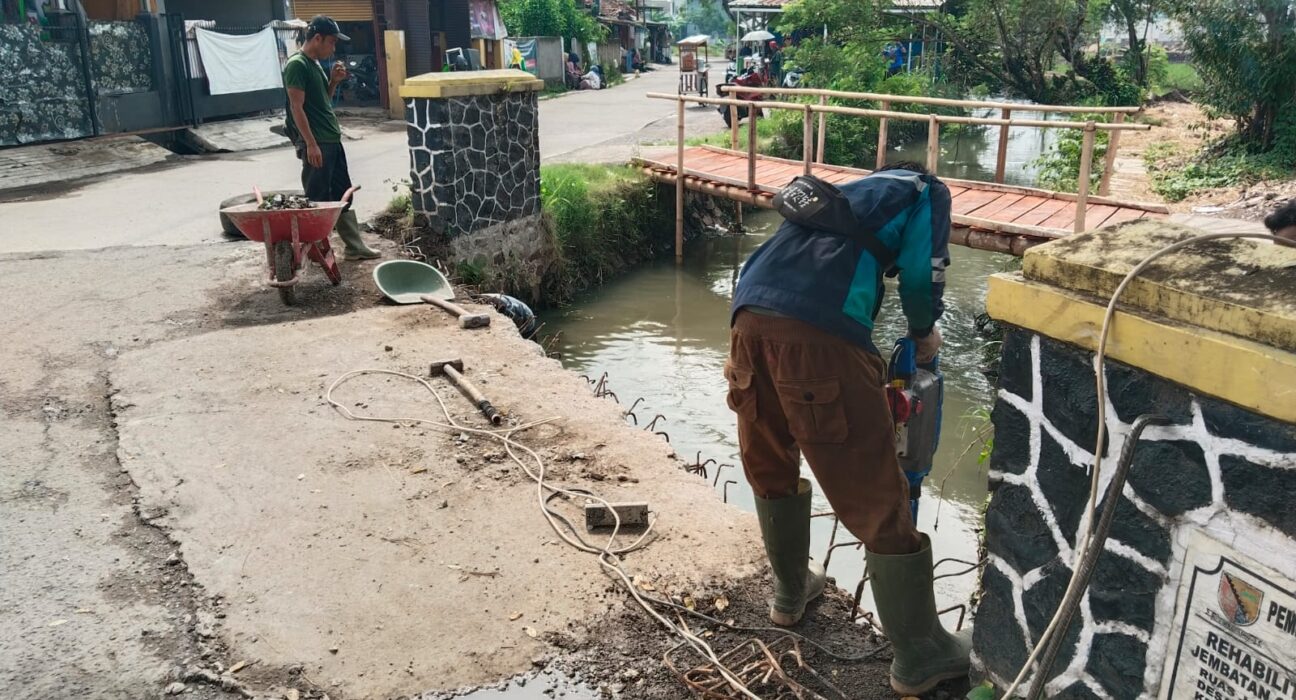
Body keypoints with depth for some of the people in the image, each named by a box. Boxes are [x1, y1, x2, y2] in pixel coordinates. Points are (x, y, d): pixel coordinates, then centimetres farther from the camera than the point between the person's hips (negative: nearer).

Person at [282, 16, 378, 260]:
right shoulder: (297, 65, -13)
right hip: (315, 143, -9)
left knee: (343, 194, 11)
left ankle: (354, 246, 17)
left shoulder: (316, 63, 15)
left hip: (332, 140, 9)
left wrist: (334, 81, 6)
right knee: (317, 199, -3)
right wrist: (311, 144, -21)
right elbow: (297, 107, -17)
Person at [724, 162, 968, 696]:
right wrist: (924, 333, 27)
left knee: (771, 470, 25)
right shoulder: (925, 191, 23)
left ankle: (790, 593, 44)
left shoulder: (850, 192, 41)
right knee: (876, 500, 3)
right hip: (818, 330, -7)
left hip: (749, 315, 7)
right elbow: (921, 273, 5)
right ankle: (920, 657, 16)